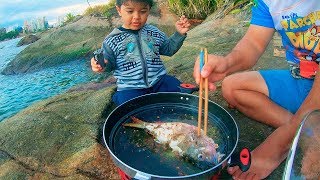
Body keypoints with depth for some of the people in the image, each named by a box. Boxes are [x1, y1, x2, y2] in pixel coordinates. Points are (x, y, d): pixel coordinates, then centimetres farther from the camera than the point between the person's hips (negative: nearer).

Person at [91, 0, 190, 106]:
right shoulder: (112, 40, -1)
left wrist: (179, 34, 6)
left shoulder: (154, 32, 7)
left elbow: (168, 49, 18)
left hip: (159, 80, 4)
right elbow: (109, 61, 5)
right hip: (130, 87, -3)